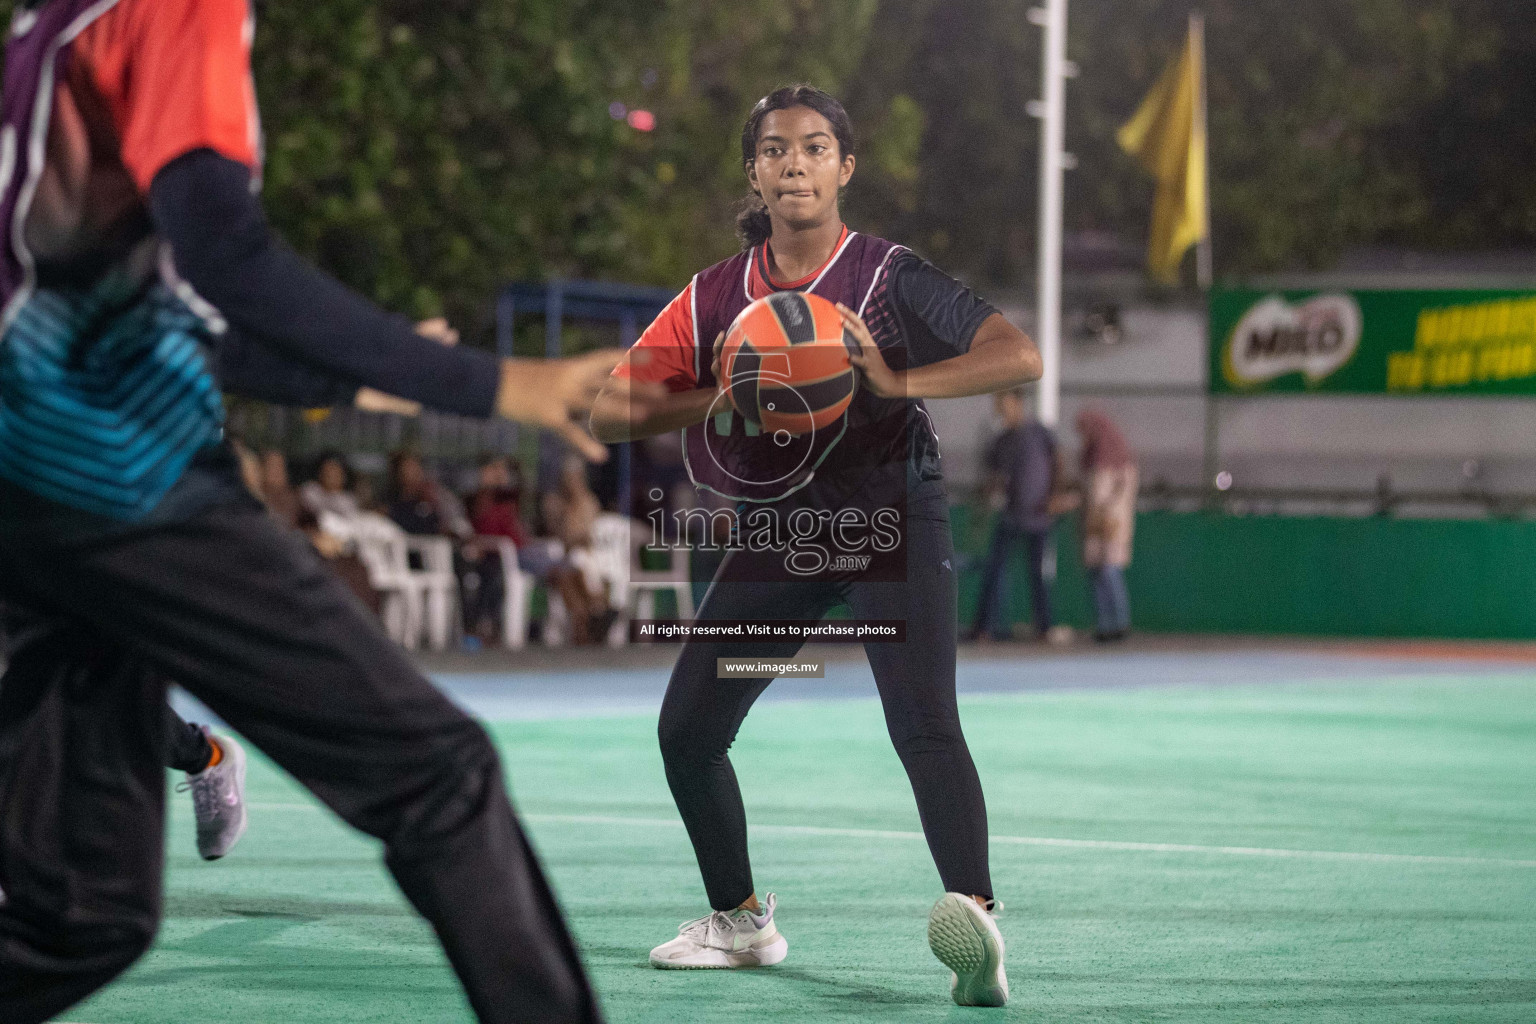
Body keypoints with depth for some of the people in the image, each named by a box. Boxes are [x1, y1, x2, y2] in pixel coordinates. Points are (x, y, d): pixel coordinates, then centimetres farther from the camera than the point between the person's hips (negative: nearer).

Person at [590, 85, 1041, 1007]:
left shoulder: (891, 278, -10)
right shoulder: (716, 296, 1)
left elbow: (1021, 358, -20)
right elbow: (610, 414, -3)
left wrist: (898, 382, -32)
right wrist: (719, 399, -21)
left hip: (891, 519, -5)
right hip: (776, 533, 5)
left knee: (923, 724, -25)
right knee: (686, 730, 4)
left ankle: (977, 922, -33)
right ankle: (741, 921, 25)